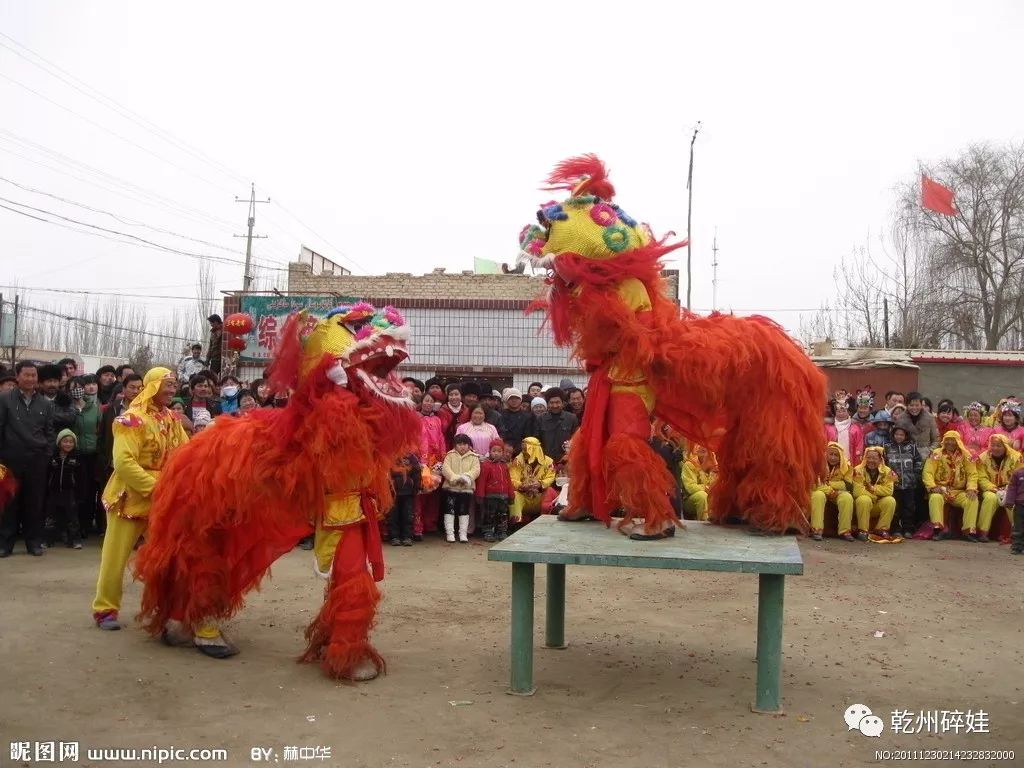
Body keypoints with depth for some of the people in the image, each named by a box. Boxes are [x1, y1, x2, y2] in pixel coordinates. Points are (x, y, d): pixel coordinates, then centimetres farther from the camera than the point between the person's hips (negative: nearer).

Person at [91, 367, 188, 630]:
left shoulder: (172, 419, 7)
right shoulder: (132, 418, -15)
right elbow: (124, 462, -23)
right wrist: (153, 487, -25)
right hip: (131, 496, -6)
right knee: (116, 555, 3)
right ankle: (105, 609, 15)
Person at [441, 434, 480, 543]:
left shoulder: (473, 457, 5)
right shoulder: (450, 456, 3)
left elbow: (476, 470, -7)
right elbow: (445, 468, -9)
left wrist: (466, 477, -24)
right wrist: (455, 477, -22)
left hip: (467, 488, 1)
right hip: (451, 487, 0)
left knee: (464, 511, 6)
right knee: (450, 510, 0)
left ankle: (463, 534, 13)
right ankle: (450, 533, 7)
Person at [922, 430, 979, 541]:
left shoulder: (965, 455, 7)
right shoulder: (936, 454, 2)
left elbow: (972, 474, 2)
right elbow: (927, 472, -6)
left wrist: (971, 489, -15)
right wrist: (933, 486, -23)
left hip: (959, 492, 2)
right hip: (940, 490, -2)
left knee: (973, 500, -26)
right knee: (935, 498, -34)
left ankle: (970, 530, -20)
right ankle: (938, 528, -36)